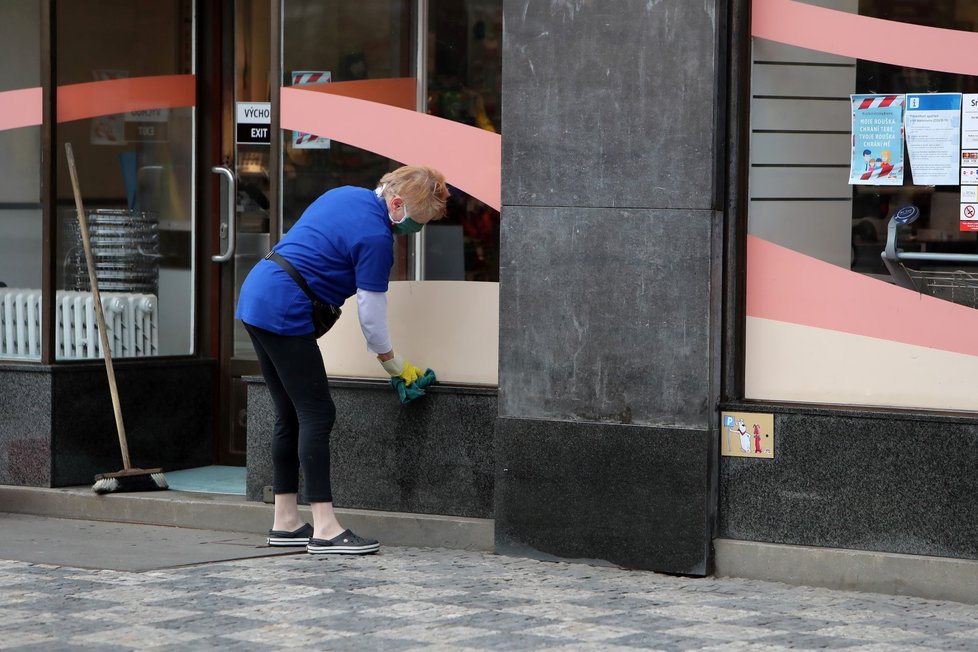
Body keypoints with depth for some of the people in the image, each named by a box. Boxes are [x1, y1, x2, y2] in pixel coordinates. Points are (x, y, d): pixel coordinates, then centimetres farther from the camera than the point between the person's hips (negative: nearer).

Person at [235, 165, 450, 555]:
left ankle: (285, 522, 15)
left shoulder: (348, 196, 13)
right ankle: (324, 530, -12)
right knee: (317, 414, -9)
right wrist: (393, 364, 8)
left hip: (254, 298, 10)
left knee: (289, 417, 12)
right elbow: (371, 313, -8)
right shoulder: (376, 236, -14)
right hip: (285, 313, -10)